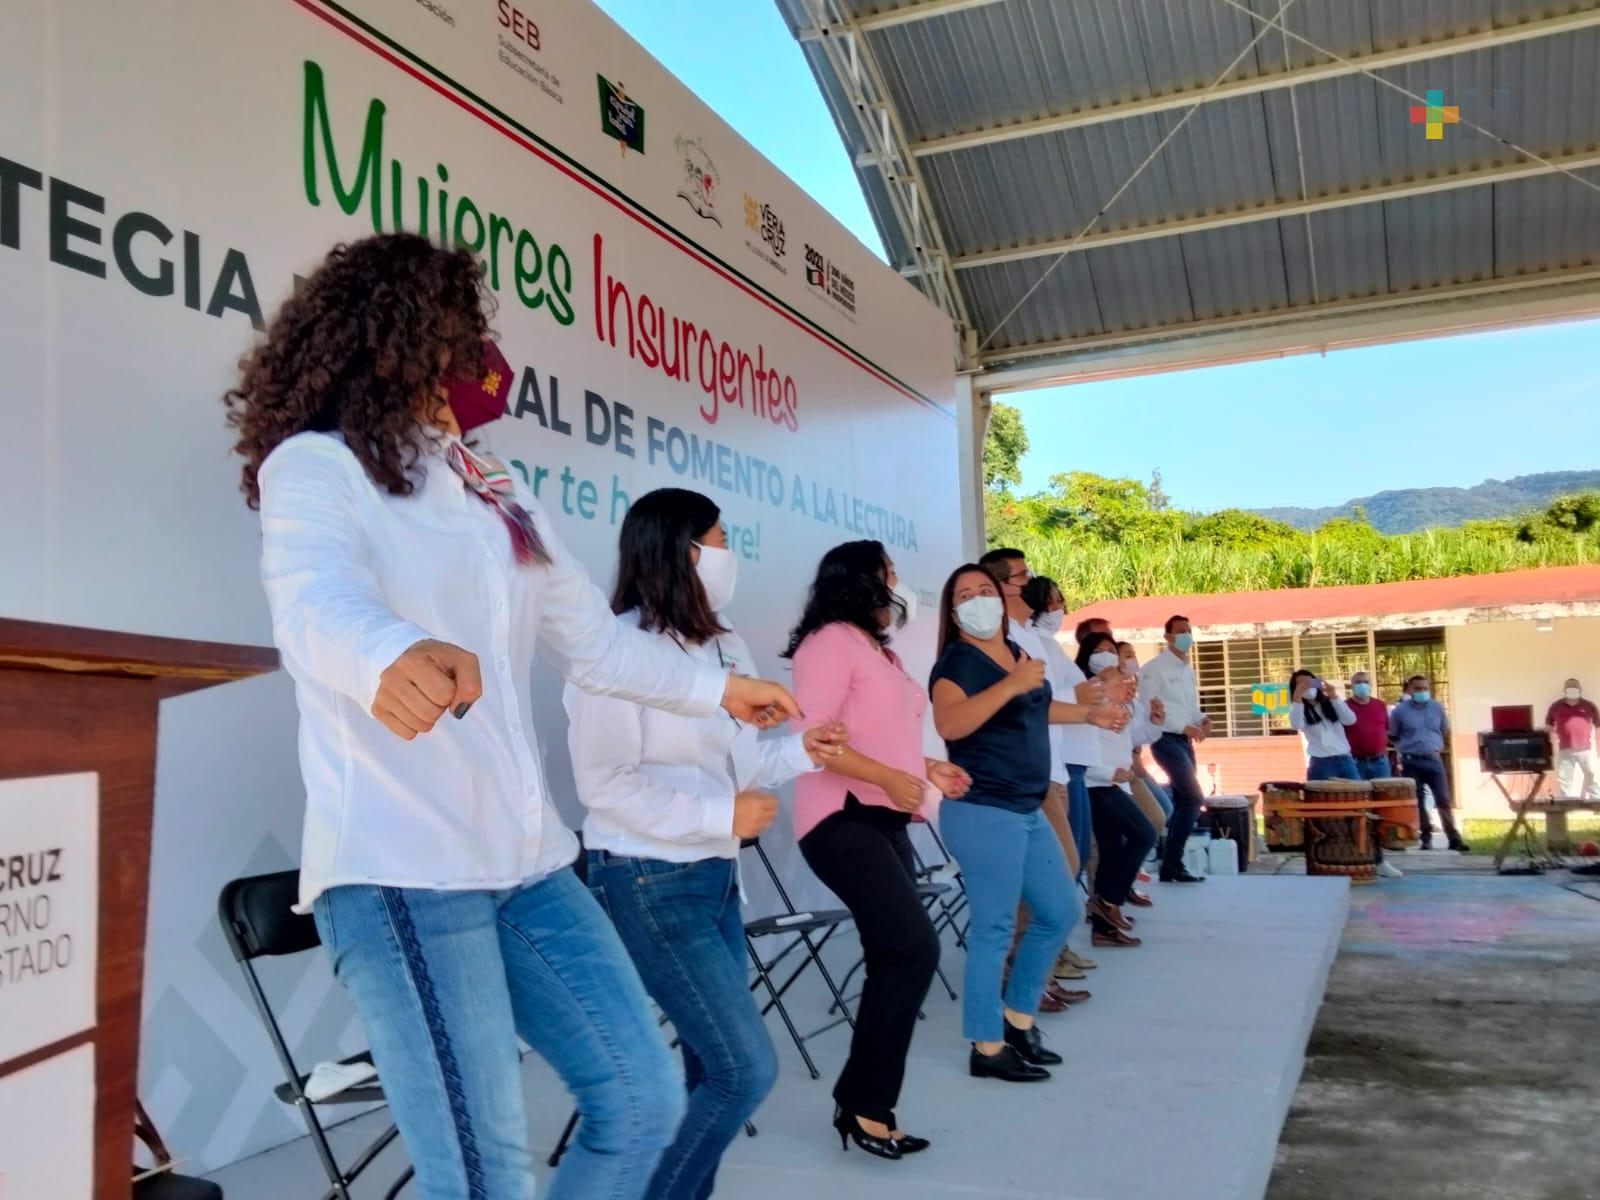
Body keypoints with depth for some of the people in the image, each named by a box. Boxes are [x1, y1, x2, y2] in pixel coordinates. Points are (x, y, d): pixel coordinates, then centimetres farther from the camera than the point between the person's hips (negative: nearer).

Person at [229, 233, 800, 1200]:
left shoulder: (495, 491, 17)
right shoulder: (316, 464, -5)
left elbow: (594, 640, 26)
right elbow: (319, 601, -27)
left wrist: (716, 688, 34)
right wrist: (391, 656, -50)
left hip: (524, 858, 8)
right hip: (398, 866, -8)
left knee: (643, 1100, 11)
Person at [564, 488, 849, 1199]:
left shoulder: (726, 647, 9)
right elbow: (604, 783, -19)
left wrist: (799, 751, 0)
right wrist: (721, 816, -20)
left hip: (715, 875, 8)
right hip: (648, 882, -8)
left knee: (713, 1070, 14)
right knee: (747, 1067, -7)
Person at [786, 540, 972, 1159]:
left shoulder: (878, 649, 20)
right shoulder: (832, 641, -8)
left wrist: (928, 768, 13)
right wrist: (889, 777, -24)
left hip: (884, 821, 10)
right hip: (844, 819, -10)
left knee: (897, 959, 9)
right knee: (914, 949, -17)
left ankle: (866, 1106, 17)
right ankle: (864, 1106, -6)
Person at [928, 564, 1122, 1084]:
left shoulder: (1015, 651, 13)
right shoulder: (957, 662, -13)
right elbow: (950, 723, -33)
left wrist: (1089, 713, 38)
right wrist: (1011, 683, -35)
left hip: (1027, 810, 9)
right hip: (982, 813, -9)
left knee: (1060, 911, 16)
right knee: (994, 929, -4)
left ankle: (1017, 1017, 29)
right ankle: (987, 1048, 8)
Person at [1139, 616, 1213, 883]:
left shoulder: (1188, 670, 17)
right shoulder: (1153, 668, -9)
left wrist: (1202, 719, 1)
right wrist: (1186, 727, -21)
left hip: (1185, 740, 9)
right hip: (1166, 739, -9)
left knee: (1182, 801, 7)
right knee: (1194, 799, -15)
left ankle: (1171, 865, 13)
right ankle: (1172, 864, -9)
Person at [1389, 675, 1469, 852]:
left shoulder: (1437, 707, 4)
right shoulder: (1399, 710, -4)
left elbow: (1445, 730, 19)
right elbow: (1393, 736, 7)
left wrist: (1435, 745, 14)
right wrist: (1408, 746, 6)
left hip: (1433, 759, 2)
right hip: (1411, 762, -1)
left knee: (1443, 800, -2)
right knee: (1417, 801, 4)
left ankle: (1453, 838, 1)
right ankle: (1426, 837, 14)